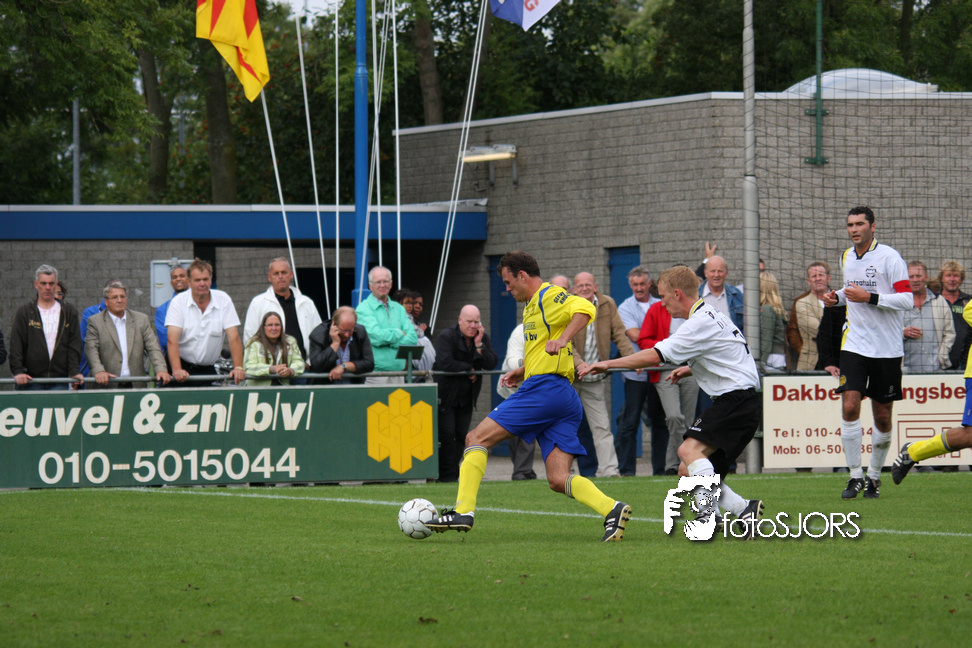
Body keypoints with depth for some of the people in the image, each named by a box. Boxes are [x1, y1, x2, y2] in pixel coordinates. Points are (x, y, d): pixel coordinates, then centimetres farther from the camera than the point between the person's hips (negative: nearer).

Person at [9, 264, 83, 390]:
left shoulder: (69, 312, 12)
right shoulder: (24, 312, 9)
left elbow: (74, 345, 8)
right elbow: (16, 345, 2)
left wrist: (74, 371, -4)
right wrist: (18, 371, -10)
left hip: (59, 382, 1)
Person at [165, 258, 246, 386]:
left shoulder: (223, 300, 0)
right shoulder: (178, 302, -5)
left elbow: (233, 337, -4)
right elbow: (173, 339, -14)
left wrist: (238, 367, -16)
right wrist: (177, 370, -28)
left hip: (208, 370, 2)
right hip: (183, 366, -2)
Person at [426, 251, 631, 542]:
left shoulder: (549, 297, -4)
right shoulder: (533, 306, 27)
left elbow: (584, 309, -23)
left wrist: (563, 339, -35)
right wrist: (521, 371, 27)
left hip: (544, 388, -10)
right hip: (566, 399, 10)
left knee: (476, 439, -4)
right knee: (558, 480, 0)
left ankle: (464, 511, -12)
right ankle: (612, 509, -19)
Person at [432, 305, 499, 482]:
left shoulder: (483, 338, 4)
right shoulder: (446, 337, -12)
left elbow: (491, 364, -6)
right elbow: (445, 363, -25)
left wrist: (479, 345, -18)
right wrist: (469, 369, -14)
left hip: (466, 397, 5)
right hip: (445, 395, -5)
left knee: (461, 436, 3)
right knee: (446, 436, -10)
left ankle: (453, 473, 8)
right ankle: (446, 475, -7)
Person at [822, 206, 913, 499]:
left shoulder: (889, 257, -9)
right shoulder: (846, 258, 10)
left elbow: (907, 299, -14)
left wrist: (870, 298, -22)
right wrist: (837, 297, 8)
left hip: (887, 349, -3)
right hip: (855, 344, 3)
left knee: (882, 416, 4)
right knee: (849, 407, -13)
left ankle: (874, 475, 22)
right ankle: (855, 475, -5)